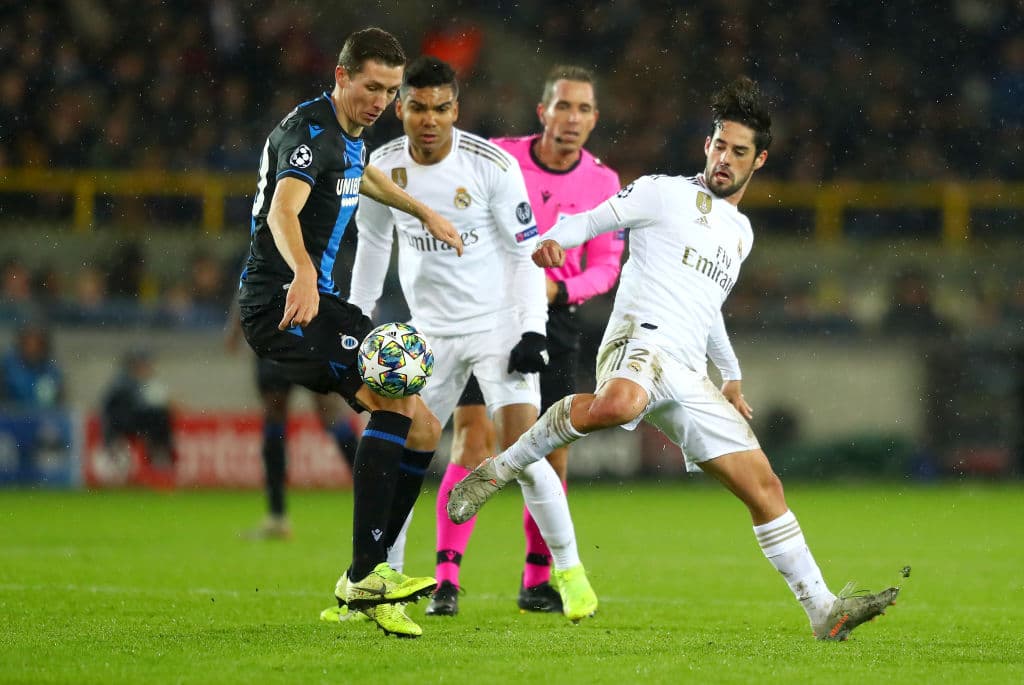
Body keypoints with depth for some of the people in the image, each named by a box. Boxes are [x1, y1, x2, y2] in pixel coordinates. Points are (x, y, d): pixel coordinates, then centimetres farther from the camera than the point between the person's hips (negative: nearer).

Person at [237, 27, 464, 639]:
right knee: (393, 399, -27)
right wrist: (303, 275, -51)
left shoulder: (349, 135, 17)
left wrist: (425, 213, 53)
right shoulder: (312, 132, -15)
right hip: (281, 302, -10)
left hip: (317, 300, 10)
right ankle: (366, 576, -27)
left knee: (422, 431, 4)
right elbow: (284, 210, -34)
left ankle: (363, 584, 6)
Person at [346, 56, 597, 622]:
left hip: (500, 324, -4)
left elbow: (526, 251, -9)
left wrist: (533, 330, -15)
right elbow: (373, 243, 13)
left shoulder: (492, 166, -16)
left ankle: (570, 571, 2)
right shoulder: (384, 167, -4)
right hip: (430, 331, 4)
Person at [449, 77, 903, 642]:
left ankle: (824, 611, 6)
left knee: (765, 488, 2)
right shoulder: (664, 194, 8)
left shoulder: (741, 232, 28)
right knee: (617, 405, -43)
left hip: (690, 379, 7)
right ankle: (496, 472, -27)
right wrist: (555, 240, -18)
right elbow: (589, 221, 4)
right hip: (641, 340, -7)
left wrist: (732, 376, 42)